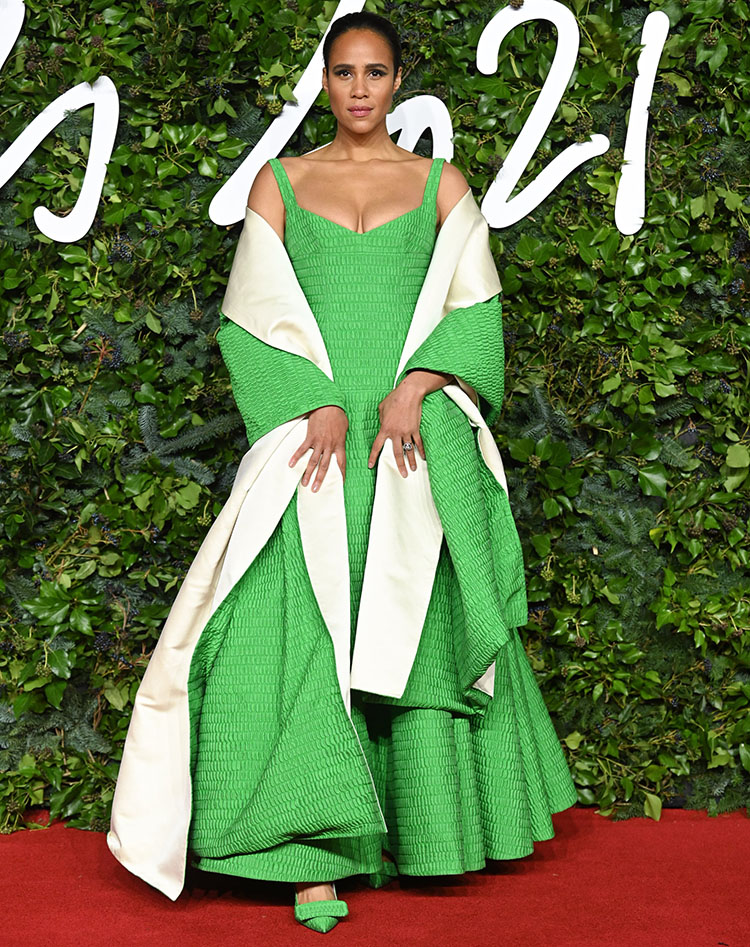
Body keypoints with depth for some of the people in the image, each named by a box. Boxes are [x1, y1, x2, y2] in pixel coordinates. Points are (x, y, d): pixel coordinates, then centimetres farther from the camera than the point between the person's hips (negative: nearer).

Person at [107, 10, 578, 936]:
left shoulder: (442, 184, 11)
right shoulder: (279, 183, 11)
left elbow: (473, 306, 4)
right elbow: (254, 313, 4)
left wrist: (414, 385, -12)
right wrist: (317, 403, -10)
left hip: (417, 433, 1)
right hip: (313, 432, 0)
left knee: (421, 629, 0)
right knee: (303, 627, -10)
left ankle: (429, 829, 13)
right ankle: (322, 856, -7)